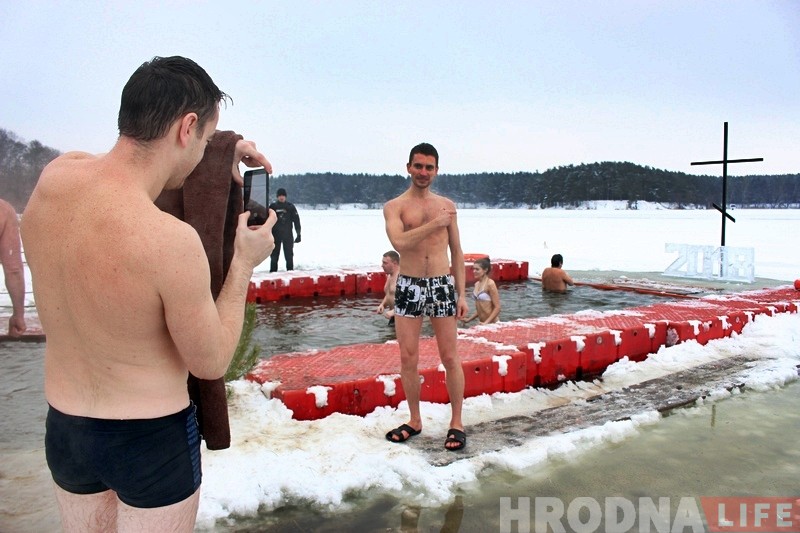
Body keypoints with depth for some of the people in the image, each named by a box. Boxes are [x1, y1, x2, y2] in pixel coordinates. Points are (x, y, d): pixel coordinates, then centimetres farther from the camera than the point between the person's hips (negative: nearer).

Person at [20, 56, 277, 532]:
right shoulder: (172, 241, -32)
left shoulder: (53, 177, -12)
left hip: (64, 428, 6)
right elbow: (211, 363, -16)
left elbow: (119, 168, 14)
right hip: (152, 440, -6)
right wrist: (244, 263, -7)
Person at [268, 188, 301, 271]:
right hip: (275, 234, 1)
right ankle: (273, 271, 13)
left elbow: (296, 220, 2)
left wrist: (298, 233, -3)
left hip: (288, 234, -1)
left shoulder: (290, 206, 2)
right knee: (274, 254, 6)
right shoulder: (272, 206, 3)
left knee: (289, 254, 3)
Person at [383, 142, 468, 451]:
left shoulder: (447, 206, 9)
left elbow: (457, 253, 10)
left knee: (450, 357, 3)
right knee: (408, 359, 5)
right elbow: (399, 242, -18)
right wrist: (435, 224, -18)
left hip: (442, 285, 1)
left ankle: (456, 422, 17)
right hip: (408, 287, -1)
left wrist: (461, 294, 4)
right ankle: (414, 421, 22)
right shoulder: (394, 206, 2)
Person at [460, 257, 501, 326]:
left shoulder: (490, 284, -11)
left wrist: (486, 322, -20)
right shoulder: (477, 284, 10)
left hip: (492, 323, -7)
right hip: (482, 323, 7)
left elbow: (497, 307, -13)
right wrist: (469, 320, 11)